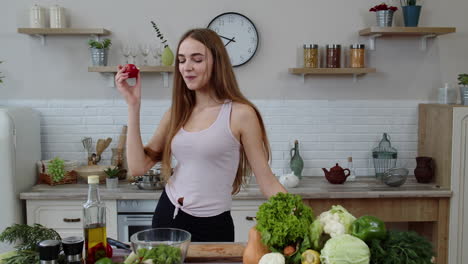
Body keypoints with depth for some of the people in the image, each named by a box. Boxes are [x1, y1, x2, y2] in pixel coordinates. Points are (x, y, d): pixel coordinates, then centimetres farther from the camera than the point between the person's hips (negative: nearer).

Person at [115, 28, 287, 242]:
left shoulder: (240, 113, -12)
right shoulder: (177, 112, 4)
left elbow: (267, 181, -10)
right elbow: (138, 167, -4)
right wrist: (133, 105, -6)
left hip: (212, 225, -5)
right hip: (167, 216, 5)